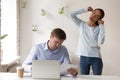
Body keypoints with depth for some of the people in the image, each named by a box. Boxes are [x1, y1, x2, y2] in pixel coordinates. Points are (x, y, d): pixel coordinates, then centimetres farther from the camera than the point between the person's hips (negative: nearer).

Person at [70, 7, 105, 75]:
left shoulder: (99, 28, 0)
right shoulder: (82, 24, 6)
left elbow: (100, 42, -15)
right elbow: (72, 14, -3)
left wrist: (101, 26, -11)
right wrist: (86, 10, -1)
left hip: (96, 57, -1)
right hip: (83, 57, 1)